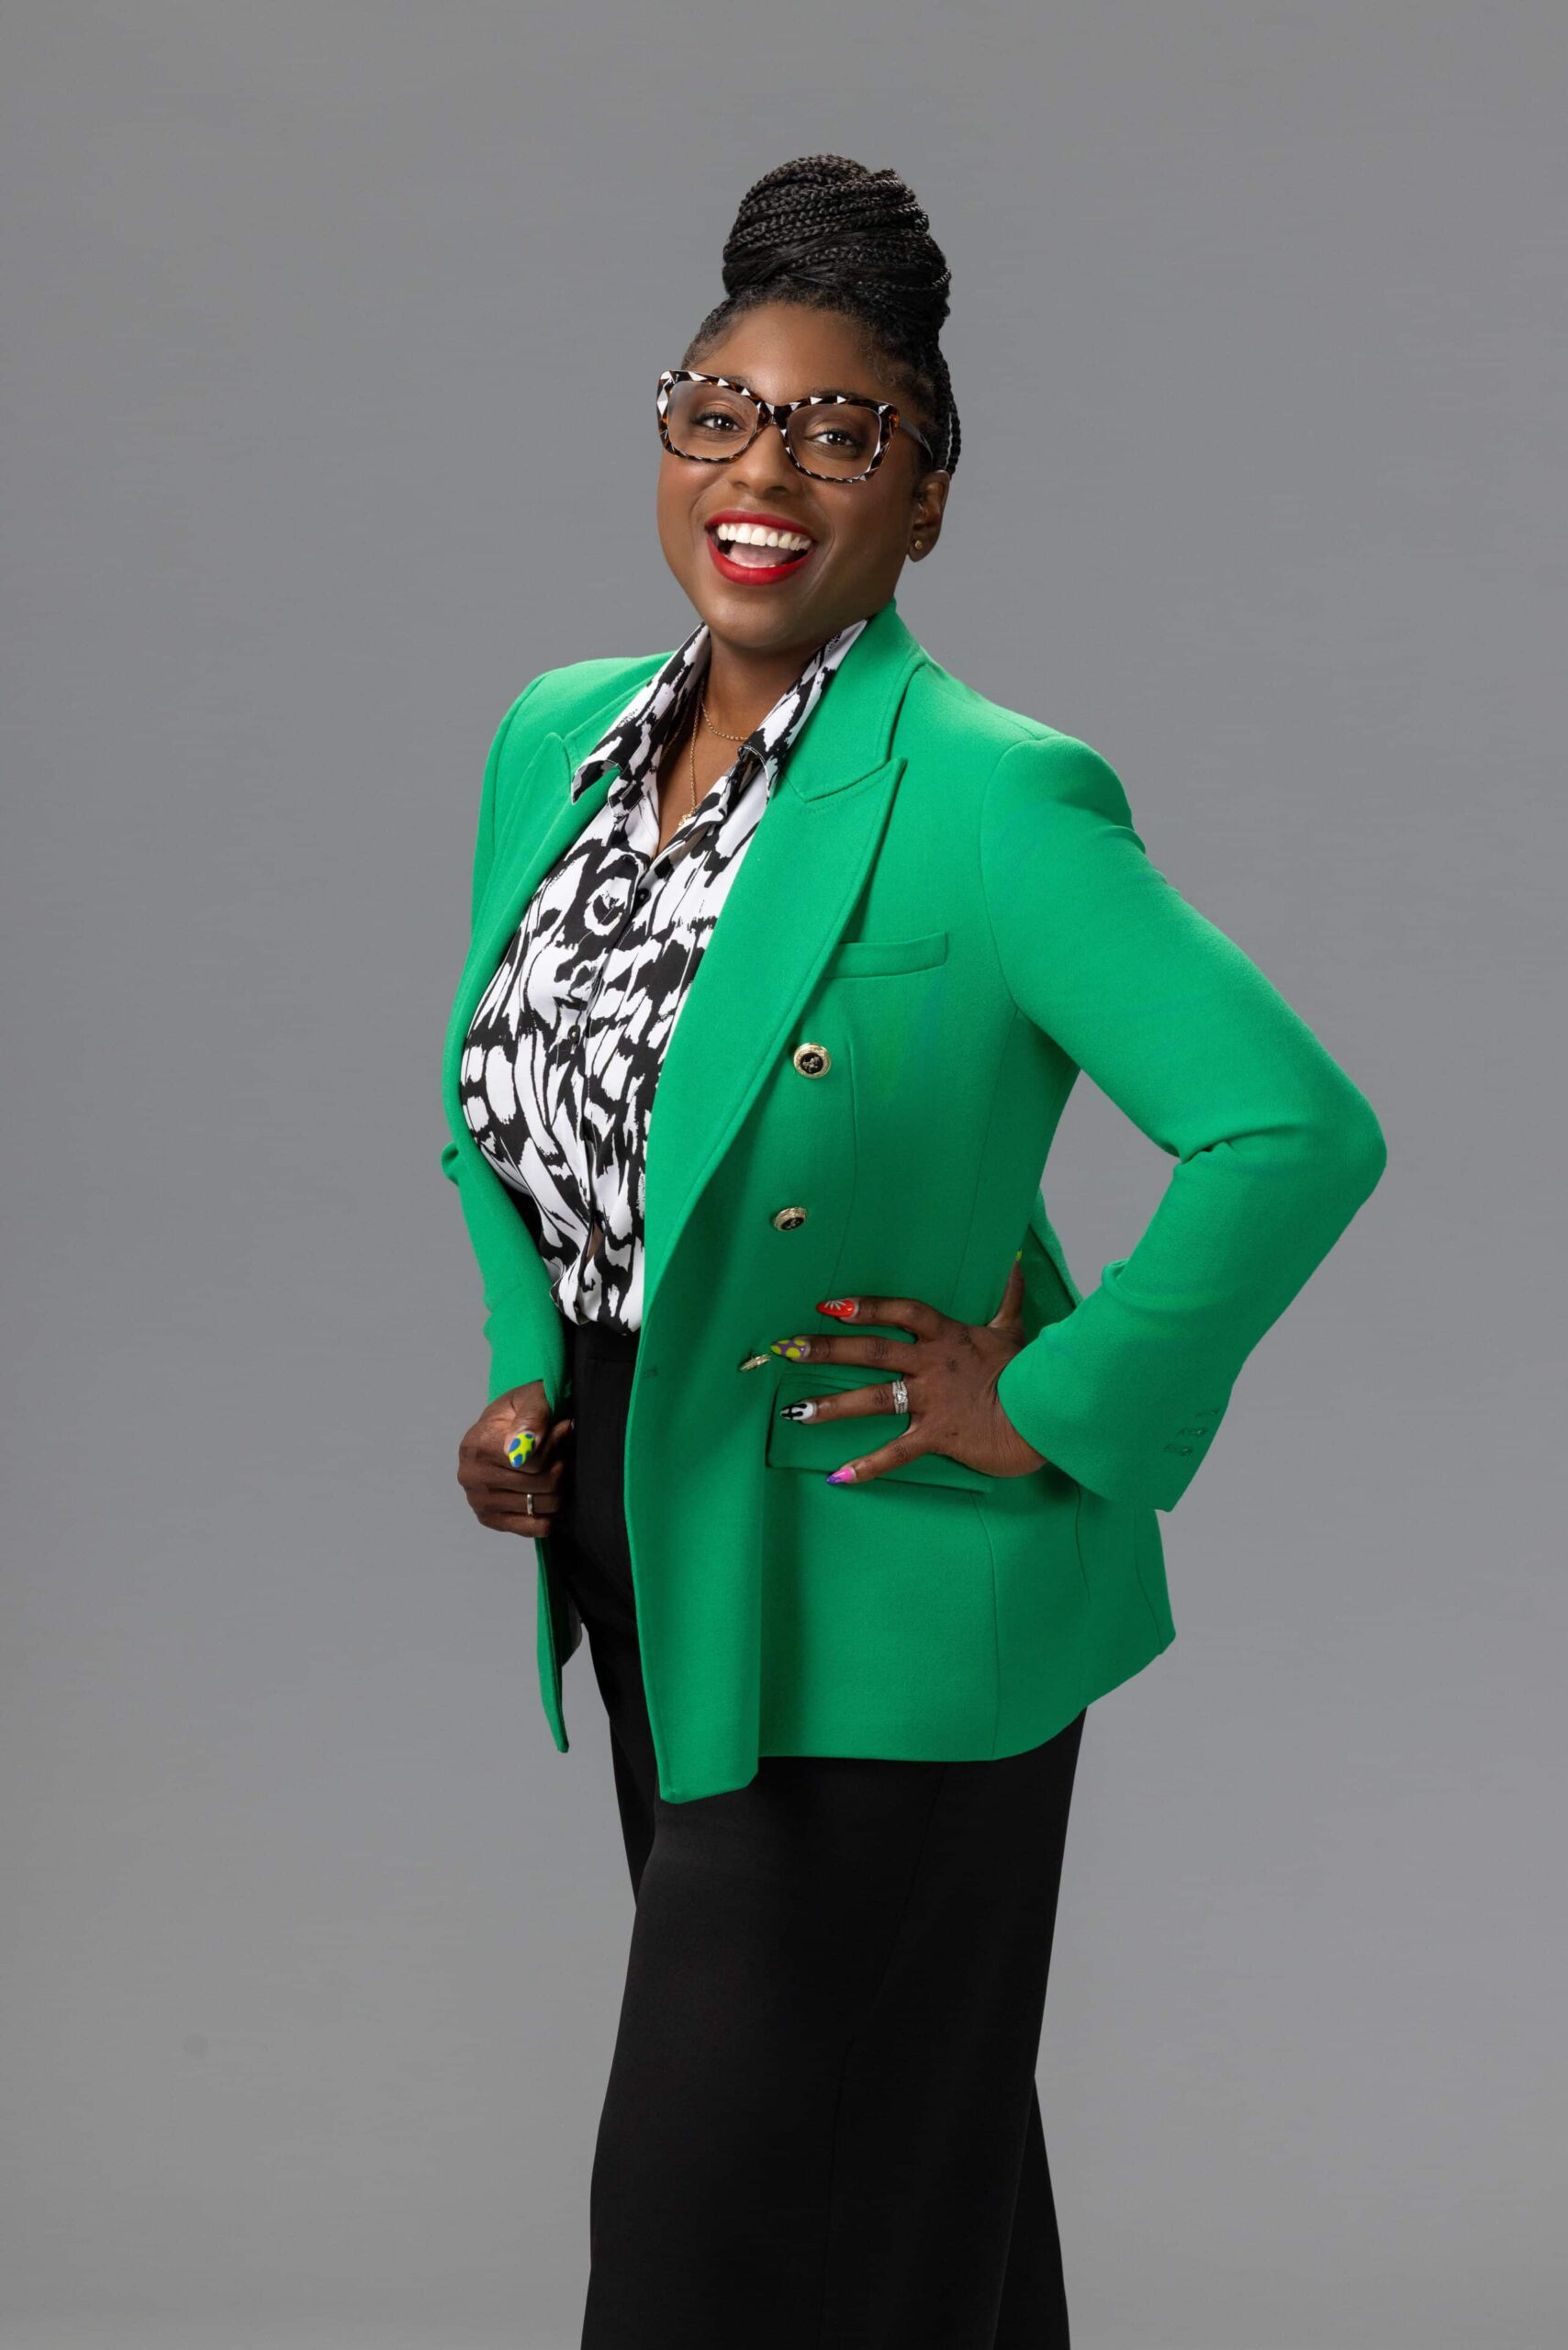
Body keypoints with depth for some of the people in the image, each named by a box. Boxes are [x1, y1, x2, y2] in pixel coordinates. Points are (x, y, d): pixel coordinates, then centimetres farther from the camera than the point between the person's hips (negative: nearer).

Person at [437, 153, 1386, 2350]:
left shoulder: (990, 796, -19)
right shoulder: (557, 739, 4)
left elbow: (1298, 1130, -24)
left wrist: (1057, 1412, -19)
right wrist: (532, 1370, 8)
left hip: (879, 1604, -7)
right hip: (652, 1566, 7)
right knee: (904, 2134, 23)